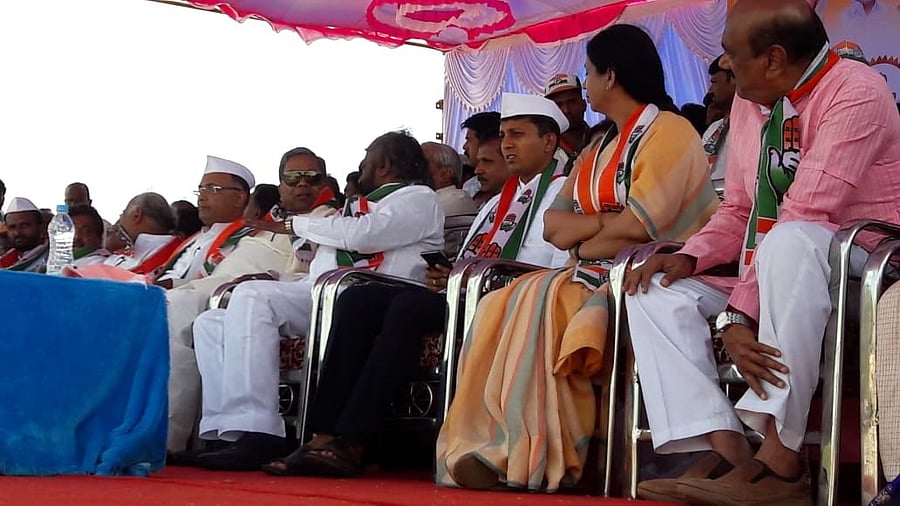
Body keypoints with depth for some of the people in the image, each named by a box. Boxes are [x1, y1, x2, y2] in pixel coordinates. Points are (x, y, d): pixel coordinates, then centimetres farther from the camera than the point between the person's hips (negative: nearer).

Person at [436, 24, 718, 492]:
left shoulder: (667, 132, -7)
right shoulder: (598, 150, 21)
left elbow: (639, 225, -20)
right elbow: (553, 226, 10)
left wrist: (582, 235, -2)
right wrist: (606, 221, -8)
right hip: (597, 278, 9)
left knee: (540, 306, -31)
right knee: (498, 310, -15)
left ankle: (533, 457, -29)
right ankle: (492, 446, -27)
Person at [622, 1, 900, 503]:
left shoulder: (854, 90, -17)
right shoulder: (749, 103, 8)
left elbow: (803, 218, -26)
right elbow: (738, 212, 13)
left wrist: (740, 311, -29)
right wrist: (690, 256, -8)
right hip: (770, 283, 8)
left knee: (788, 242, -38)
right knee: (656, 290, -7)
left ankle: (779, 461, -35)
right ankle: (725, 449, -24)